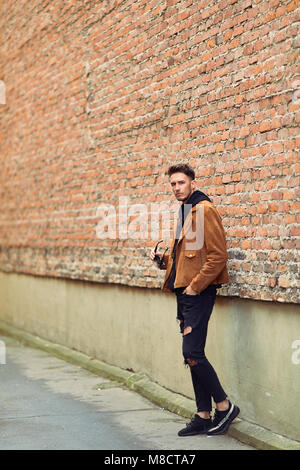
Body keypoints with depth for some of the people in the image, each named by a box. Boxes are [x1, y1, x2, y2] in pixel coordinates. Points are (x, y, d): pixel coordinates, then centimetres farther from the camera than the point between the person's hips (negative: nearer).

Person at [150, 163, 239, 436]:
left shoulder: (204, 209, -11)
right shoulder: (185, 212, 19)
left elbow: (218, 255, -17)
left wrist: (195, 285, -17)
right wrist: (163, 260, 9)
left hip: (199, 291, -9)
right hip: (184, 291, 10)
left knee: (192, 353, -12)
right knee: (193, 355, 10)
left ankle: (224, 406, 2)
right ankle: (204, 416, 15)